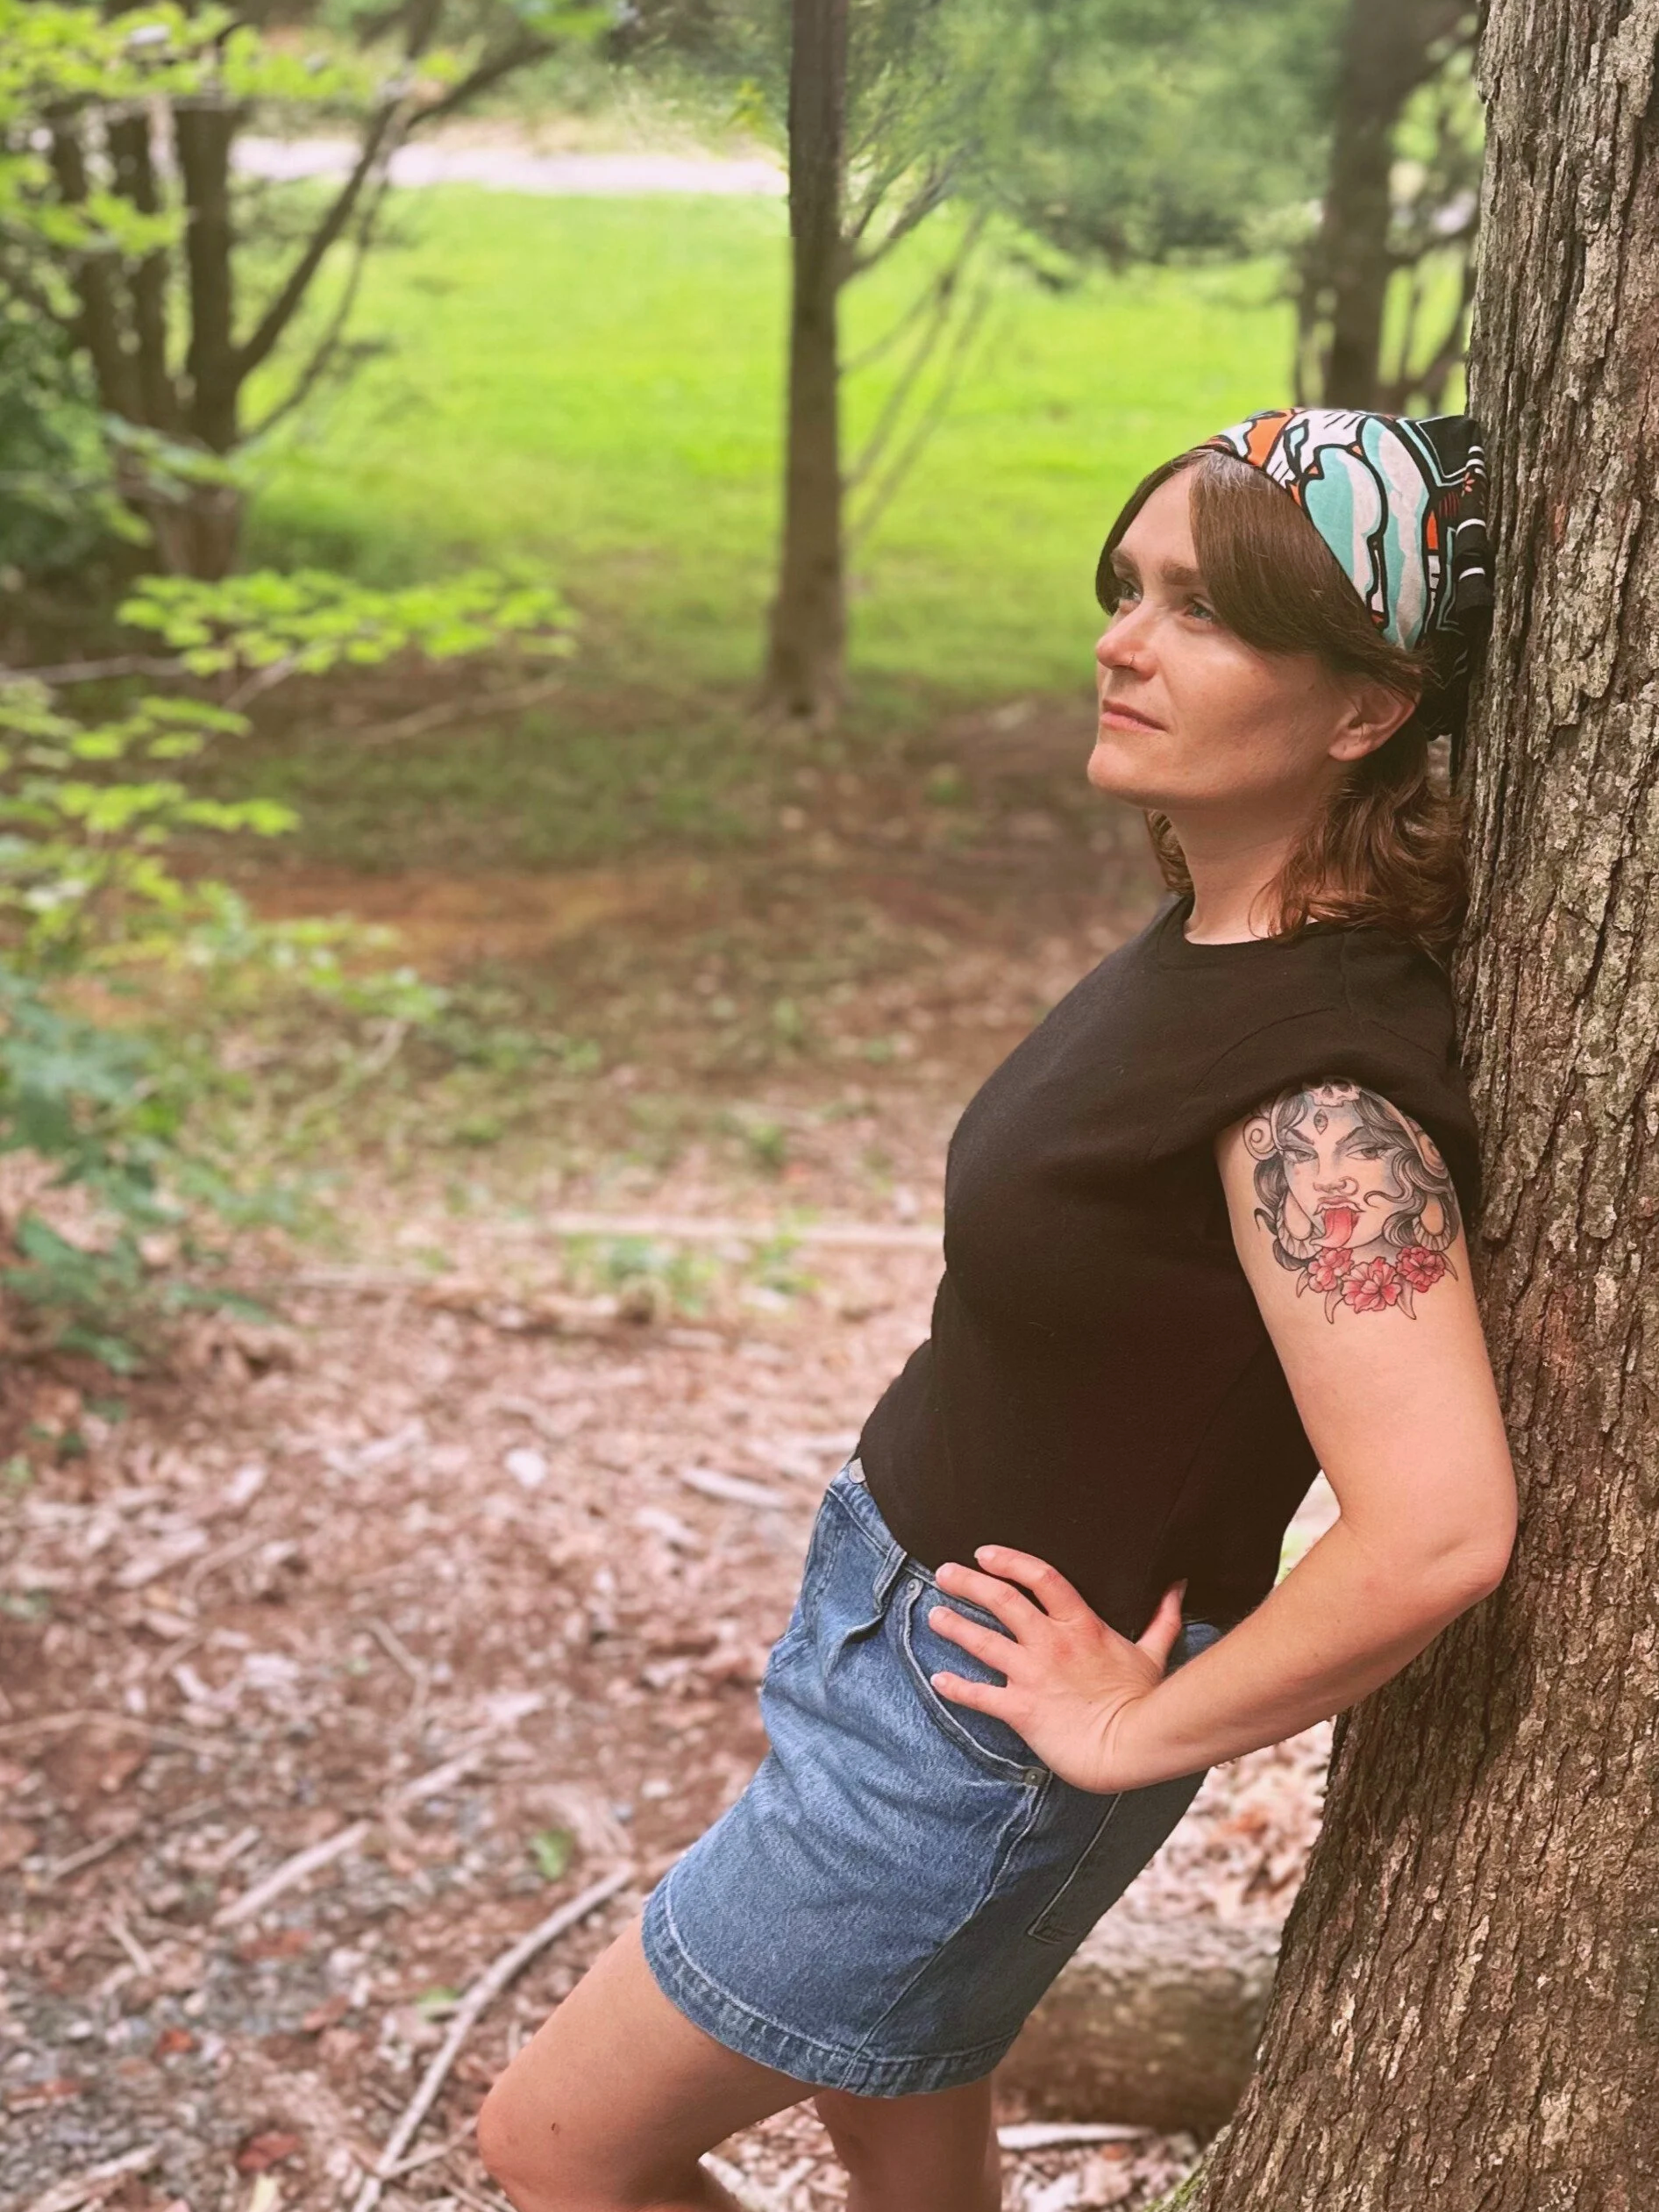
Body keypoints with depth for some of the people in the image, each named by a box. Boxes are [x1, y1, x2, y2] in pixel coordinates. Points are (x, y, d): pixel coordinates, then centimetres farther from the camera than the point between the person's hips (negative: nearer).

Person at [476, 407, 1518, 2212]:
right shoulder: (1210, 940, -3)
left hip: (981, 1716, -8)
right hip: (896, 1590, 8)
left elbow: (1435, 1532, -37)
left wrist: (1141, 1732, -22)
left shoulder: (1319, 1082, -30)